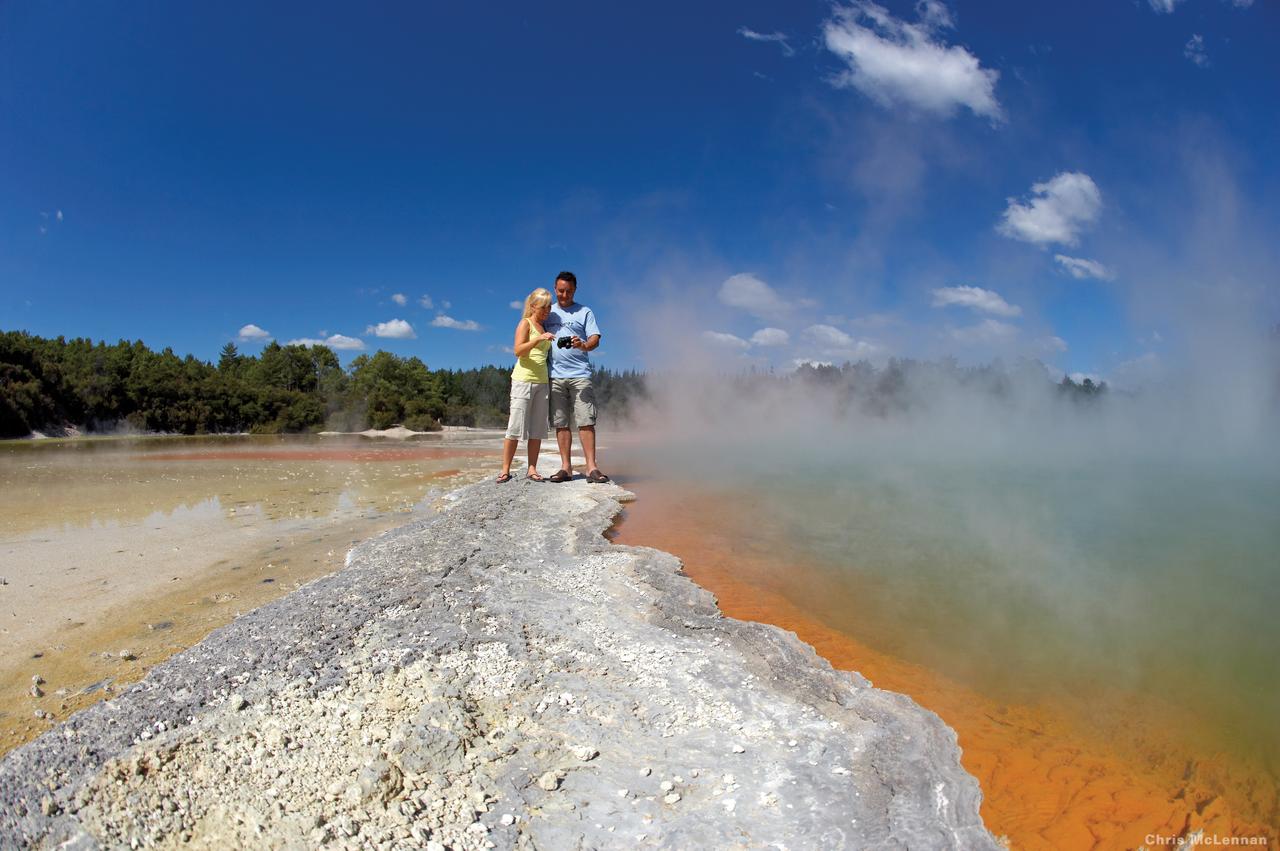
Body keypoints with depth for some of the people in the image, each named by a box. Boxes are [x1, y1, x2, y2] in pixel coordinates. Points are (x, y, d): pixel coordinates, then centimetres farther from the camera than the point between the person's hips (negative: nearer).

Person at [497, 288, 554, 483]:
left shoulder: (545, 327, 18)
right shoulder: (525, 323, 0)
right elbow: (518, 351, -15)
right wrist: (538, 339, -27)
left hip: (542, 382, 6)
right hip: (523, 380, -6)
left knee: (537, 428, 3)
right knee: (516, 426, -7)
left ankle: (532, 469, 6)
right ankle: (505, 470, -3)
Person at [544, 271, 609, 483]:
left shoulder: (585, 312, 10)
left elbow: (595, 338, -1)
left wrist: (584, 345, -22)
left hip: (580, 375, -2)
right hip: (555, 376, 3)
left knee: (586, 421, -8)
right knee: (561, 423, 3)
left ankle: (592, 467, -8)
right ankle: (565, 467, 7)